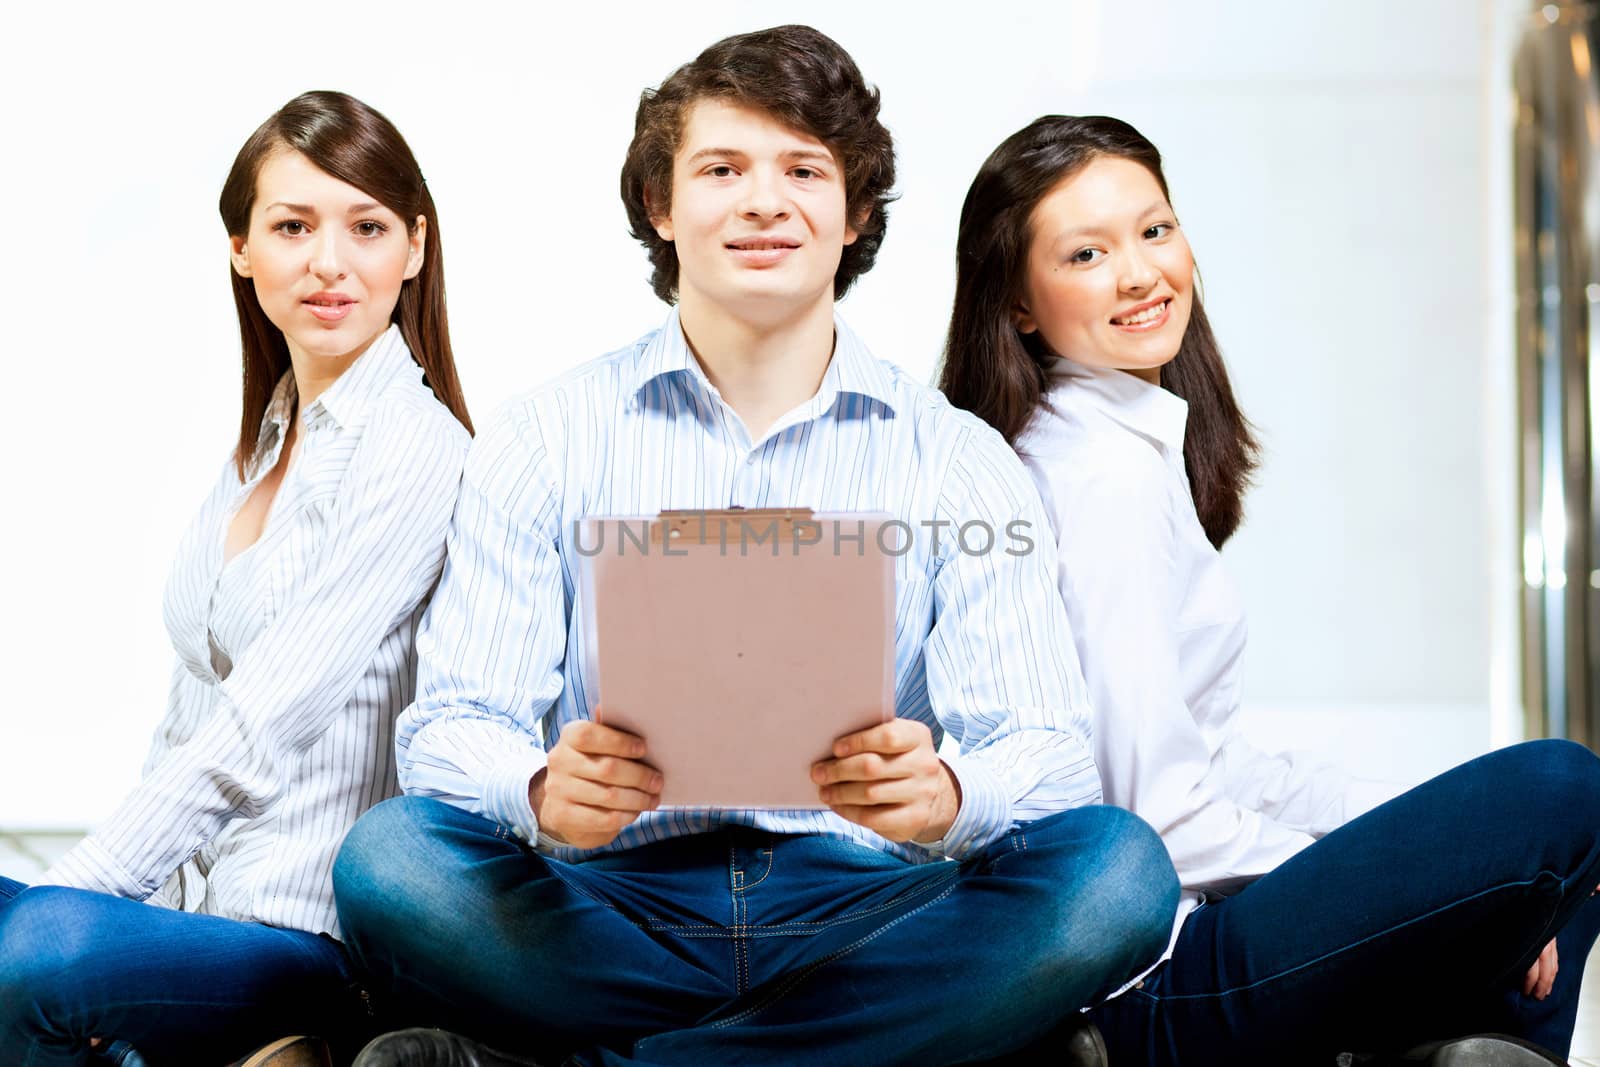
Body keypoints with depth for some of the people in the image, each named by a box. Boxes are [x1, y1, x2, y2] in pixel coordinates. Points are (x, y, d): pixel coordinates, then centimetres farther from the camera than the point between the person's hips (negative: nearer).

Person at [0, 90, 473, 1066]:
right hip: (193, 900, 7)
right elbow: (192, 712, 12)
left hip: (311, 939, -7)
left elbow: (262, 731, -17)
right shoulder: (267, 444, 15)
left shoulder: (413, 448, -11)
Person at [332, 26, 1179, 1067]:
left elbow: (1046, 747, -3)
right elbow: (454, 726, -1)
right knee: (389, 856, -28)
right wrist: (545, 794, -27)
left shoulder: (958, 460, 7)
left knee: (1118, 868, -28)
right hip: (615, 908, -1)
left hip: (860, 911, 2)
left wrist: (946, 797, -28)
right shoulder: (546, 437, 7)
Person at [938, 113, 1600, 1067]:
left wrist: (1406, 821, 7)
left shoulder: (1136, 448, 14)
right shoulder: (1103, 471, -15)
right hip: (1149, 989, -10)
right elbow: (1159, 809, -20)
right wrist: (1388, 883, -8)